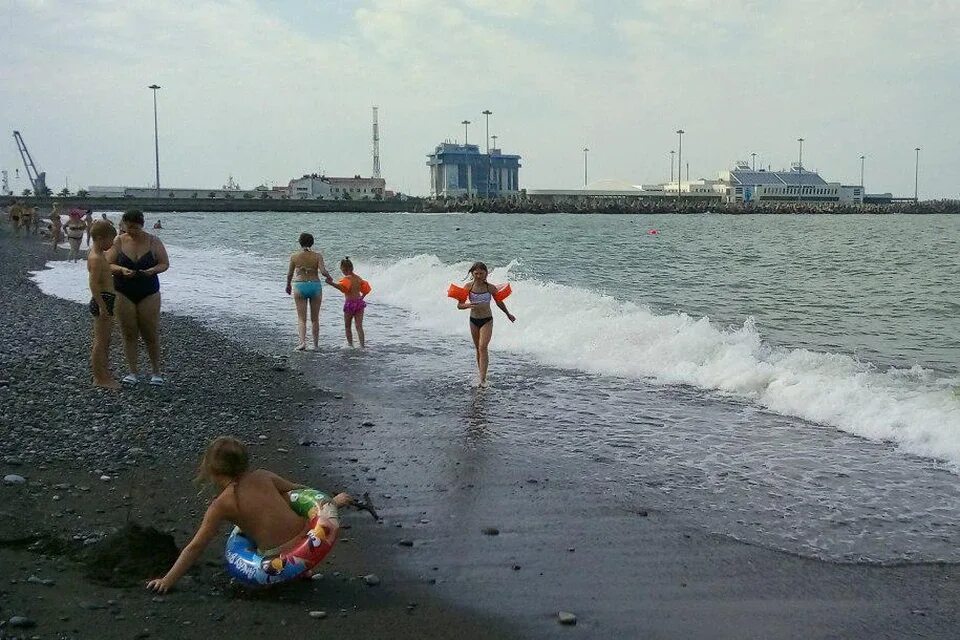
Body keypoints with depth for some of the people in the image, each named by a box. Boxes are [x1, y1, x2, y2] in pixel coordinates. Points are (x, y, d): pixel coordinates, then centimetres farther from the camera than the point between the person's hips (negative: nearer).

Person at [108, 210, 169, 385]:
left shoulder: (153, 242, -3)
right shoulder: (119, 242, -2)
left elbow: (165, 264, 0)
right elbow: (108, 265, -2)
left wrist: (152, 270, -20)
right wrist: (122, 270, -22)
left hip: (148, 293, -1)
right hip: (123, 294, 1)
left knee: (151, 334, 1)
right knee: (129, 334, 5)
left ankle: (156, 372, 13)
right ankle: (133, 371, 14)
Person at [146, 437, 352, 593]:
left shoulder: (221, 505, -5)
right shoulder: (263, 476, 6)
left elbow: (195, 547, -2)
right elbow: (299, 489, 21)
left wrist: (168, 581, 7)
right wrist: (330, 501, 38)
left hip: (281, 560, -5)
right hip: (307, 536, 5)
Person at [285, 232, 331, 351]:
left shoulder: (294, 257, -2)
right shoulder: (317, 255, -5)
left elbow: (290, 274, 7)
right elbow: (323, 271, -15)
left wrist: (288, 285, 24)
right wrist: (329, 277, 7)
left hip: (300, 286, -1)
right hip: (315, 286, 1)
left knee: (301, 318, 3)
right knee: (315, 318, 12)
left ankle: (302, 342, -15)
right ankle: (315, 344, 15)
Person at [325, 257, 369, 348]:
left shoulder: (347, 279, -14)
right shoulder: (358, 278, 9)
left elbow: (342, 286, -35)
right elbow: (366, 289, 18)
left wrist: (331, 283, -47)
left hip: (350, 303, -6)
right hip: (359, 302, 6)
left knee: (347, 326, 11)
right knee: (359, 326, 3)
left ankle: (350, 344, 15)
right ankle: (362, 346, -5)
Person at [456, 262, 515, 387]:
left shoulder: (490, 288, -10)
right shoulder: (468, 286, -7)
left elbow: (499, 302, 8)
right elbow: (459, 305, -6)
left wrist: (508, 314, 21)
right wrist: (468, 305, -28)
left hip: (487, 320, -3)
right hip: (473, 320, 3)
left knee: (483, 347, -15)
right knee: (478, 349, 11)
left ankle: (483, 379, -19)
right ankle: (481, 374, 24)